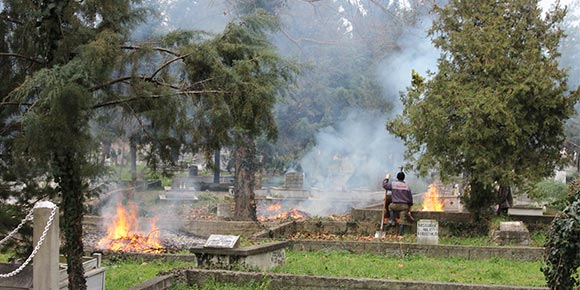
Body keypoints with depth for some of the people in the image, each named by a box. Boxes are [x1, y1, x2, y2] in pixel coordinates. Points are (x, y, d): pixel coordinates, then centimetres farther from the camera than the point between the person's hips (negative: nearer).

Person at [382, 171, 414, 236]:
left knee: (390, 206, 31)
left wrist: (386, 179, 28)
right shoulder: (407, 186, 8)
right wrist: (410, 206, 23)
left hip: (396, 205, -1)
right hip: (404, 206, 1)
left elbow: (384, 185, 10)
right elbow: (410, 197, 12)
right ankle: (400, 232, -2)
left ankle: (392, 221, 19)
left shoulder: (393, 184, -2)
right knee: (402, 219, 3)